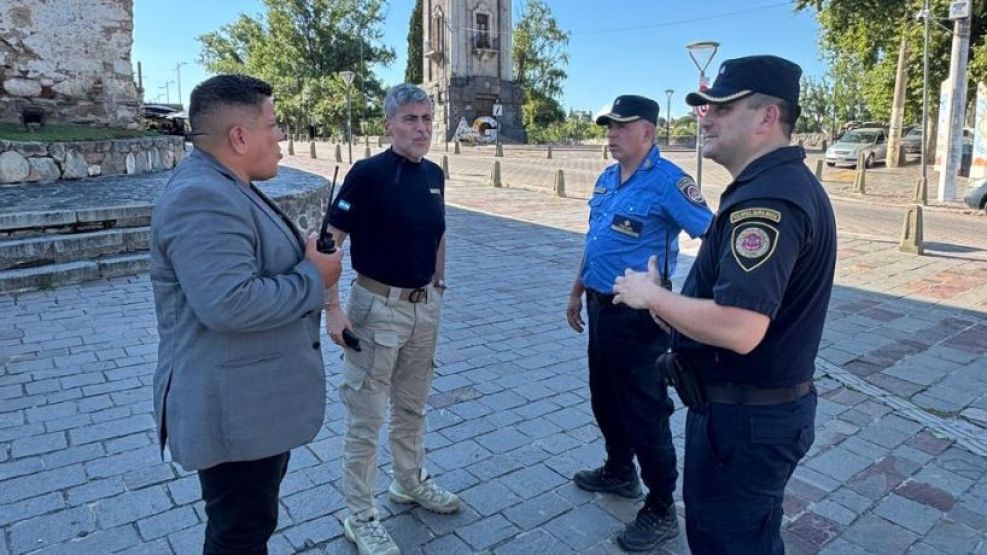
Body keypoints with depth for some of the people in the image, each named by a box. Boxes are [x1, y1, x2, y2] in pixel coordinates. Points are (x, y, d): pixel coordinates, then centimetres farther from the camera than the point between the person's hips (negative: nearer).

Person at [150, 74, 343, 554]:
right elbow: (229, 304, -33)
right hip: (234, 411, -11)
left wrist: (307, 260, 5)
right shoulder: (203, 200, -25)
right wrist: (314, 277, -21)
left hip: (255, 401, 11)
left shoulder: (223, 187, 11)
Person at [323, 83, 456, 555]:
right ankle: (360, 516, 22)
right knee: (366, 416, 6)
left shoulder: (434, 174, 5)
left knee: (412, 407, 21)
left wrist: (439, 286, 17)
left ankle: (411, 483, 42)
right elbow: (330, 241, -14)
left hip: (425, 306, 6)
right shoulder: (367, 173, -14)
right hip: (378, 306, -6)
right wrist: (332, 308, -18)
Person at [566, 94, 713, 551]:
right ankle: (619, 471, 44)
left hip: (638, 315, -8)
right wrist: (577, 292, 20)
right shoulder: (606, 179, 10)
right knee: (604, 398, 21)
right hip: (601, 307, 9)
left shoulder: (667, 181, -17)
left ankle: (660, 510, 20)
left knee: (644, 411, 2)